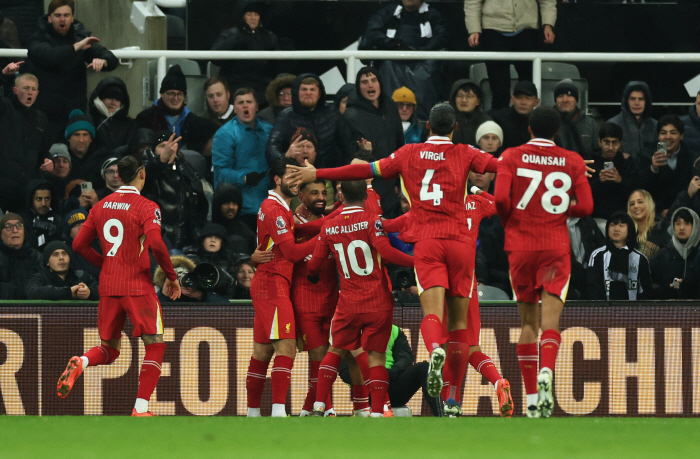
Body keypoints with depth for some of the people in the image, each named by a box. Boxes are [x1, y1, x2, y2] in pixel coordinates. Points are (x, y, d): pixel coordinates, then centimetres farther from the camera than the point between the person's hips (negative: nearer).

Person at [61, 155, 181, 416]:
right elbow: (155, 244, -22)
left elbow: (79, 245, 11)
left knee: (109, 350, 17)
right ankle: (140, 409, -7)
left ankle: (79, 363, -17)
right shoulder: (146, 207, -8)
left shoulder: (101, 207, 9)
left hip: (108, 287, 5)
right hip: (138, 287, -5)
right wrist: (171, 276, -9)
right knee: (155, 346, 4)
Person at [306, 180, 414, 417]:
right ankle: (377, 412, -5)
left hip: (348, 304, 2)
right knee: (376, 355, 2)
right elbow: (386, 252, -22)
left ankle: (319, 407, 11)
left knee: (335, 351, 17)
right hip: (379, 303, -2)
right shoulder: (371, 221, -8)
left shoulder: (328, 228, 5)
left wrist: (313, 278, 34)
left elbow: (314, 266, 11)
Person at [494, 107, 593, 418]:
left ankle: (532, 399, 9)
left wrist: (510, 222, 7)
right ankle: (546, 372, -38)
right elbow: (585, 207, -1)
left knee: (528, 322, 10)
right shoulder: (573, 161, 4)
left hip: (520, 245, 1)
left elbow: (501, 198, -12)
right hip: (557, 247, -1)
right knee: (551, 319, -8)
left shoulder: (511, 157, 1)